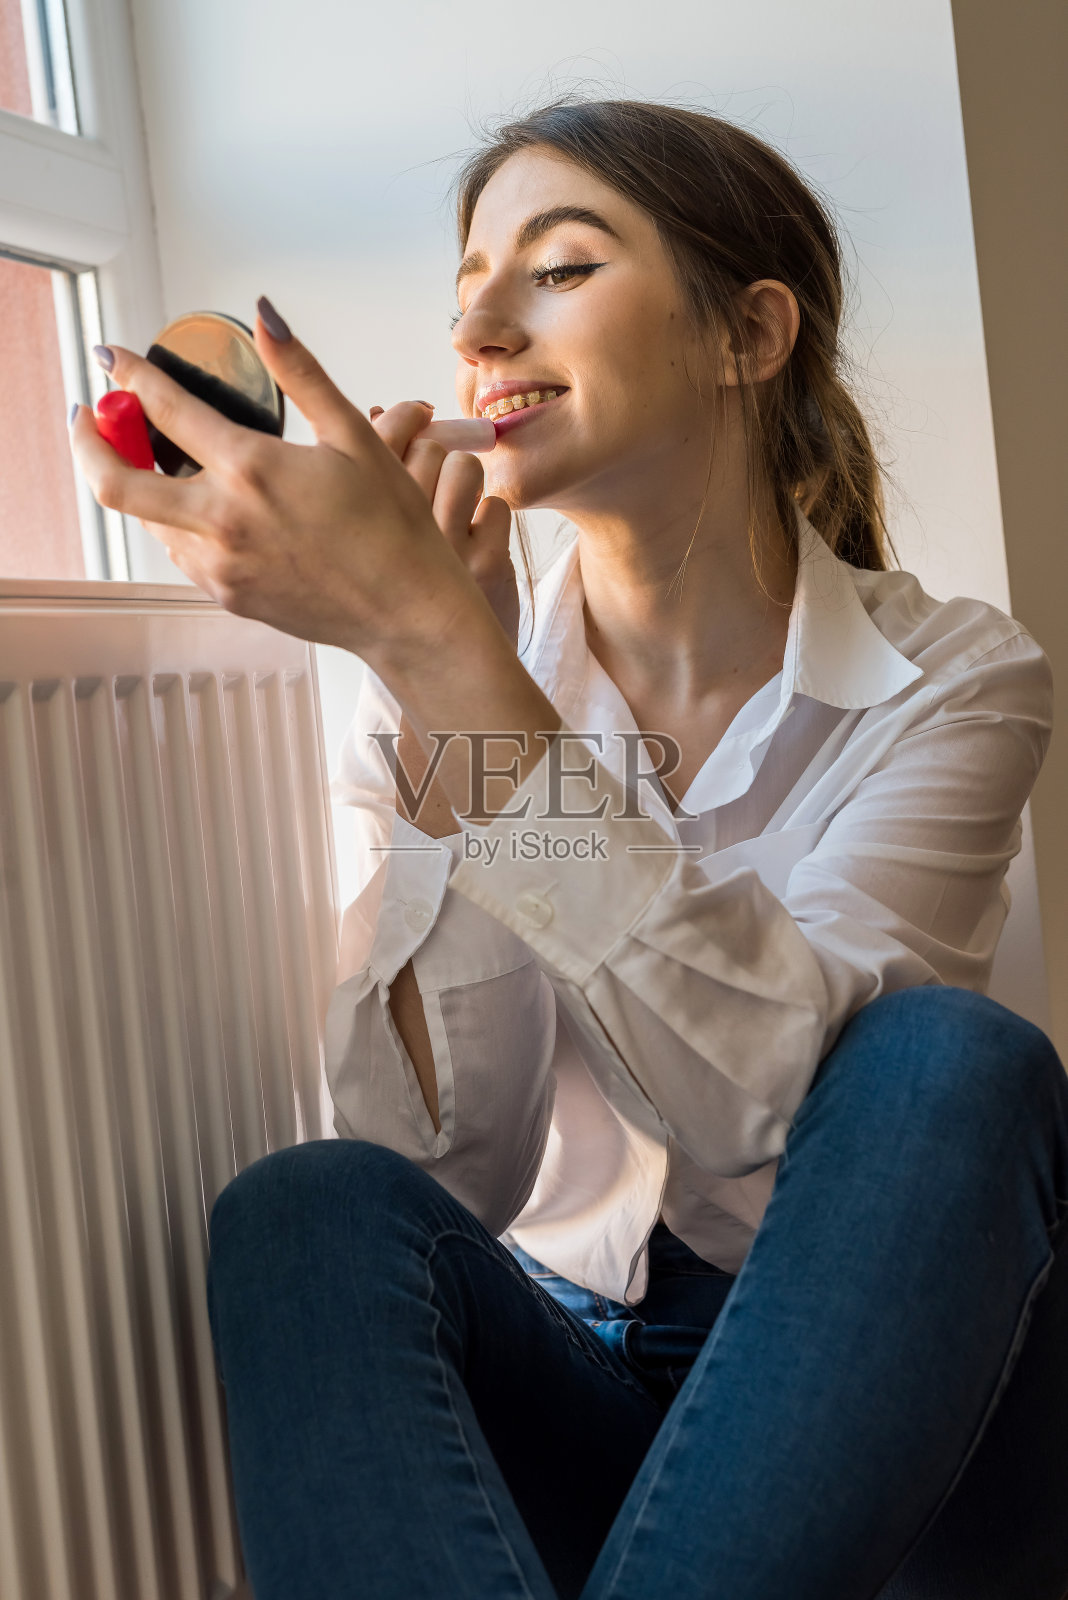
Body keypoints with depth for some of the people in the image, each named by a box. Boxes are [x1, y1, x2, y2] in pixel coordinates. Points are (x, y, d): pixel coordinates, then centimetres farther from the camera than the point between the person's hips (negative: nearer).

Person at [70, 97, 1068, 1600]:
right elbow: (454, 1167, -13)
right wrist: (425, 669, -21)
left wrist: (437, 644, -32)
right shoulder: (448, 676, -2)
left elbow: (759, 1089, -26)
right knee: (310, 1209, -27)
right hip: (566, 1395, 2)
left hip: (887, 1381, -1)